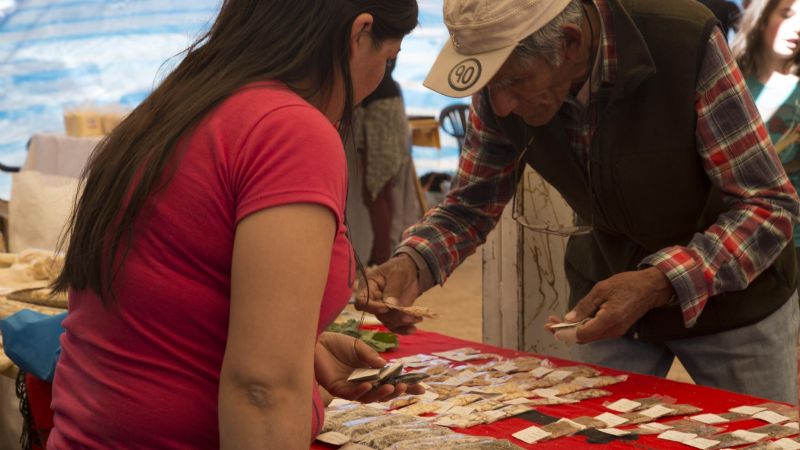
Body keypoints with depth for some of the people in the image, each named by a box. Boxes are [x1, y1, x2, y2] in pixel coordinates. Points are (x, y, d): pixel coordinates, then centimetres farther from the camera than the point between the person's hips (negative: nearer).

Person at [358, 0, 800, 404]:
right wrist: (412, 263, -26)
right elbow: (470, 204, -5)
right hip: (606, 297, 3)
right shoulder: (501, 84, -18)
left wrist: (660, 283, -40)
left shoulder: (687, 43, -31)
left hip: (730, 292, -3)